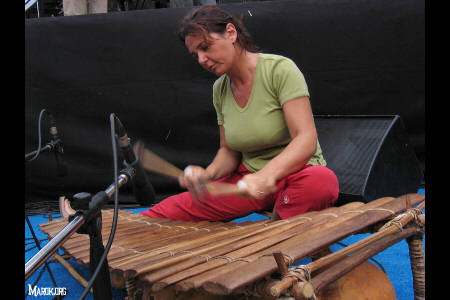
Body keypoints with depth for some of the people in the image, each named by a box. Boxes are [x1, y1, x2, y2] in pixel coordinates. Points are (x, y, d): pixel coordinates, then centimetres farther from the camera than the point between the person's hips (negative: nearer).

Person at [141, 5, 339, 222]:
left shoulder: (280, 69, -12)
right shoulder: (220, 89, 7)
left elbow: (306, 140, -21)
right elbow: (229, 151, 12)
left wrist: (267, 174, -38)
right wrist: (208, 174, -9)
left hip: (295, 172, -4)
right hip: (249, 180, 4)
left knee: (322, 182, -39)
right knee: (169, 211, -14)